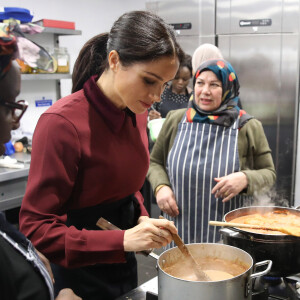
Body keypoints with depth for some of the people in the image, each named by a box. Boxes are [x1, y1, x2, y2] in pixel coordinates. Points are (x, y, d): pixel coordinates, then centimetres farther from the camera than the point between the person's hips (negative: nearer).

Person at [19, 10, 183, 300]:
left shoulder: (136, 112, -4)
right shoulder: (62, 122, -26)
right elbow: (35, 229, -23)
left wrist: (141, 218, -6)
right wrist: (123, 240, -30)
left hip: (123, 264, 7)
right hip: (78, 275, -6)